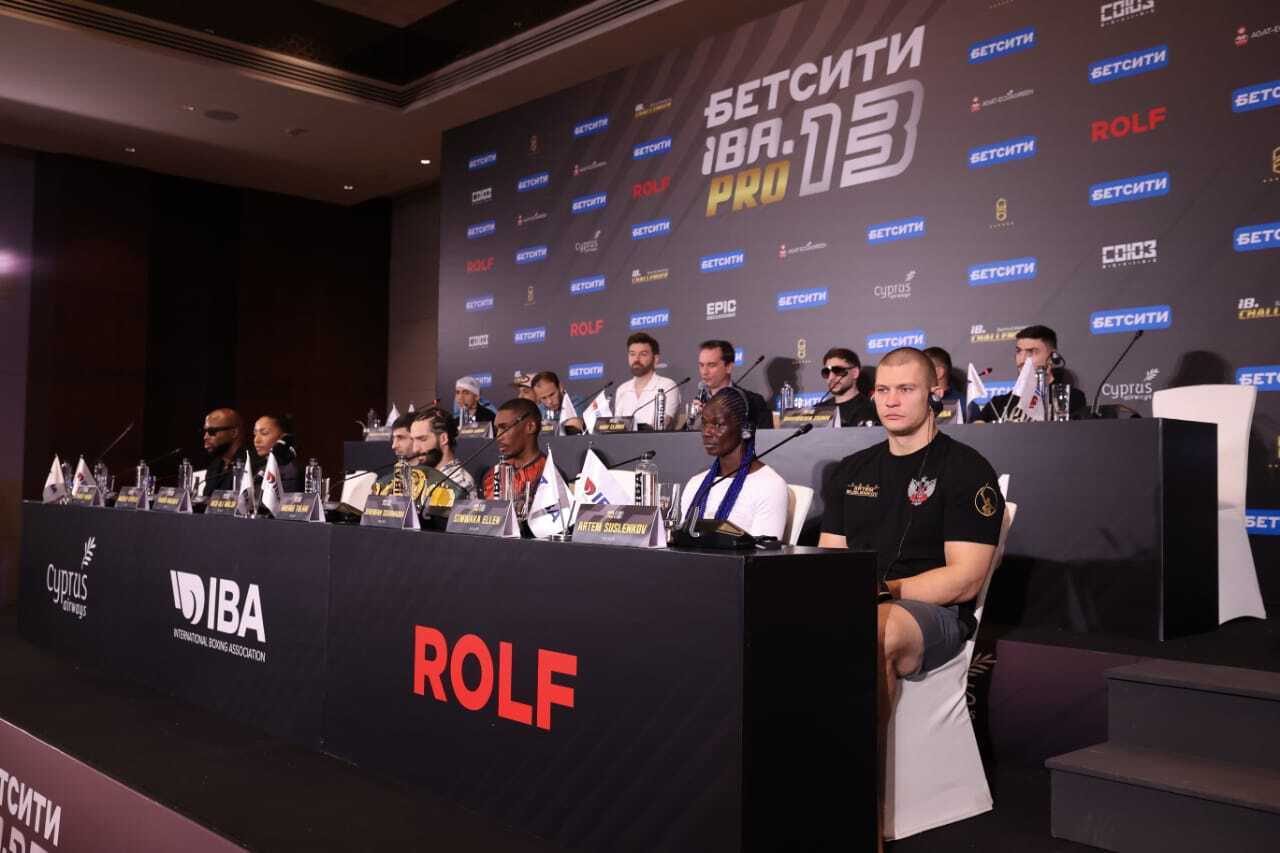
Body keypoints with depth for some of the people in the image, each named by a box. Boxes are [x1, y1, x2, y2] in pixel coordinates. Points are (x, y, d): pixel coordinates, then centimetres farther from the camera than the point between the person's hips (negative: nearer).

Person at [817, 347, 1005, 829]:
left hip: (935, 614, -5)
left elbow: (965, 580, -5)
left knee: (874, 630, -39)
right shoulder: (851, 472, 19)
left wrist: (883, 590, -17)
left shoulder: (966, 470, 3)